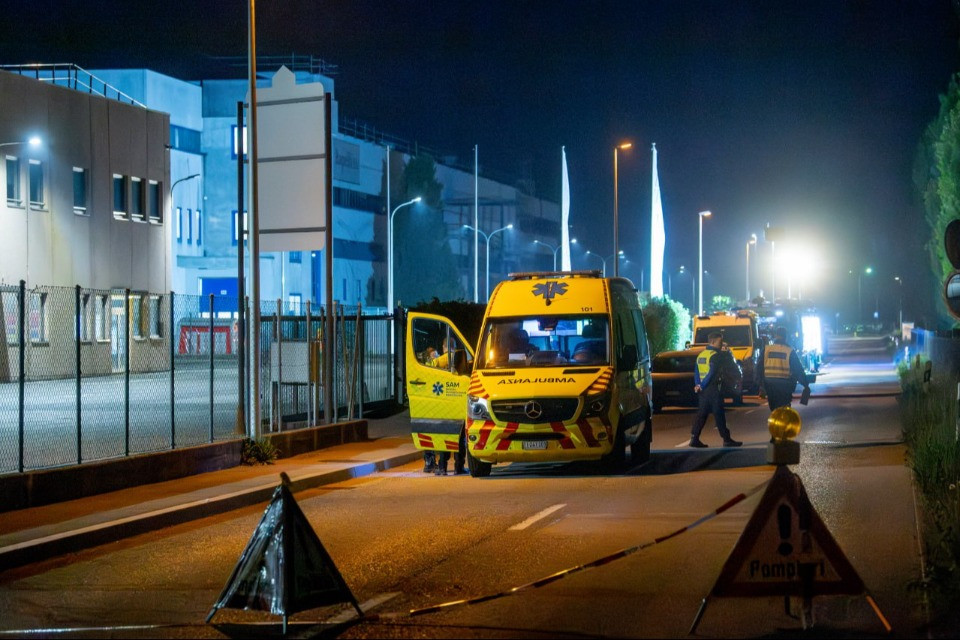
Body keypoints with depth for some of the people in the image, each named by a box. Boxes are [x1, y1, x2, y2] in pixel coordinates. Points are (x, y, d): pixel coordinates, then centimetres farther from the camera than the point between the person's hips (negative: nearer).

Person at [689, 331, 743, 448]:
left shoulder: (701, 355, 15)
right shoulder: (715, 355, -12)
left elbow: (696, 372, 12)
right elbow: (712, 372, -19)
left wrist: (698, 385, 3)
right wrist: (702, 386, -13)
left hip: (702, 390, 8)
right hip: (713, 389, -8)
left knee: (701, 414, 9)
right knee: (719, 414, -3)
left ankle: (694, 438, 3)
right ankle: (726, 439, 1)